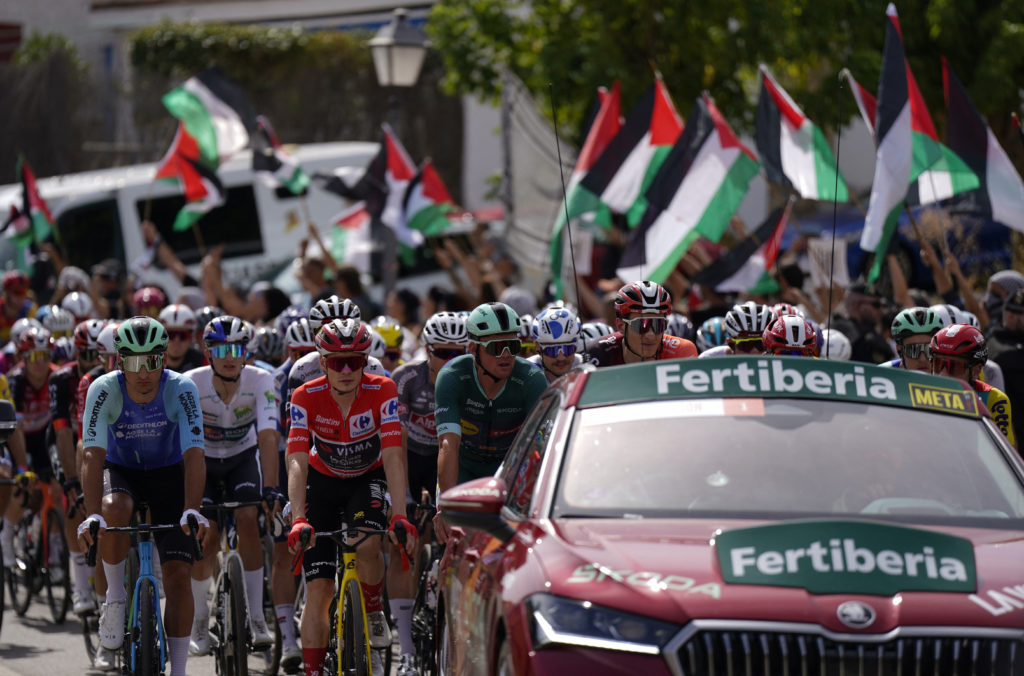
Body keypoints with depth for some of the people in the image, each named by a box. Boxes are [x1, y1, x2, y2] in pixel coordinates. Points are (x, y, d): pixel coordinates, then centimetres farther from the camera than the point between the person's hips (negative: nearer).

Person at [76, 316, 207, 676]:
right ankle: (115, 596, -13)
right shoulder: (104, 390, -25)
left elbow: (193, 456, -32)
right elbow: (93, 455, -32)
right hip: (120, 470, 0)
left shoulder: (181, 389, -25)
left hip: (168, 473, 0)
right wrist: (92, 515, -46)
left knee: (178, 574, -12)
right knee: (114, 510, -37)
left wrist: (191, 510, -48)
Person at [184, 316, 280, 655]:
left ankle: (257, 620, -18)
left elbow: (268, 437, -33)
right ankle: (199, 621, 8)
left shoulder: (260, 381, -25)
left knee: (248, 519, -22)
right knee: (207, 536, -13)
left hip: (243, 458, 0)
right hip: (203, 461, 0)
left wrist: (271, 488, -43)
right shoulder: (191, 384, -27)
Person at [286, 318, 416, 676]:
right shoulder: (307, 398, -24)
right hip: (324, 482, 1)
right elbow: (297, 462, -31)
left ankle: (373, 612, -2)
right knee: (318, 591, -7)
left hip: (368, 479, -1)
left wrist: (399, 516, -43)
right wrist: (298, 520, -44)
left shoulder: (382, 392, -25)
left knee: (367, 546, -31)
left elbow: (393, 457, -31)